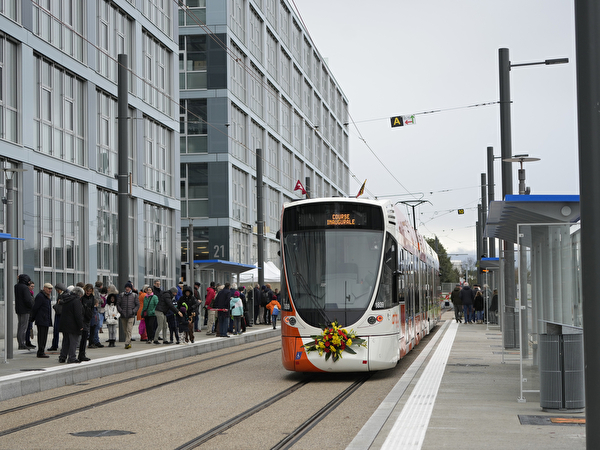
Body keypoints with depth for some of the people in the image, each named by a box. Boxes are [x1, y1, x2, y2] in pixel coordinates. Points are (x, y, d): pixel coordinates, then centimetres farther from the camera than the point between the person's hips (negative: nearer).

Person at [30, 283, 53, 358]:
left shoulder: (47, 297, 19)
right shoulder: (40, 296, -14)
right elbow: (35, 308, -13)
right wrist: (32, 319, -8)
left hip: (46, 321, 10)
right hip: (41, 320, -10)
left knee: (44, 337, 12)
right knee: (42, 337, -9)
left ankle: (41, 352, 18)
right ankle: (40, 352, -7)